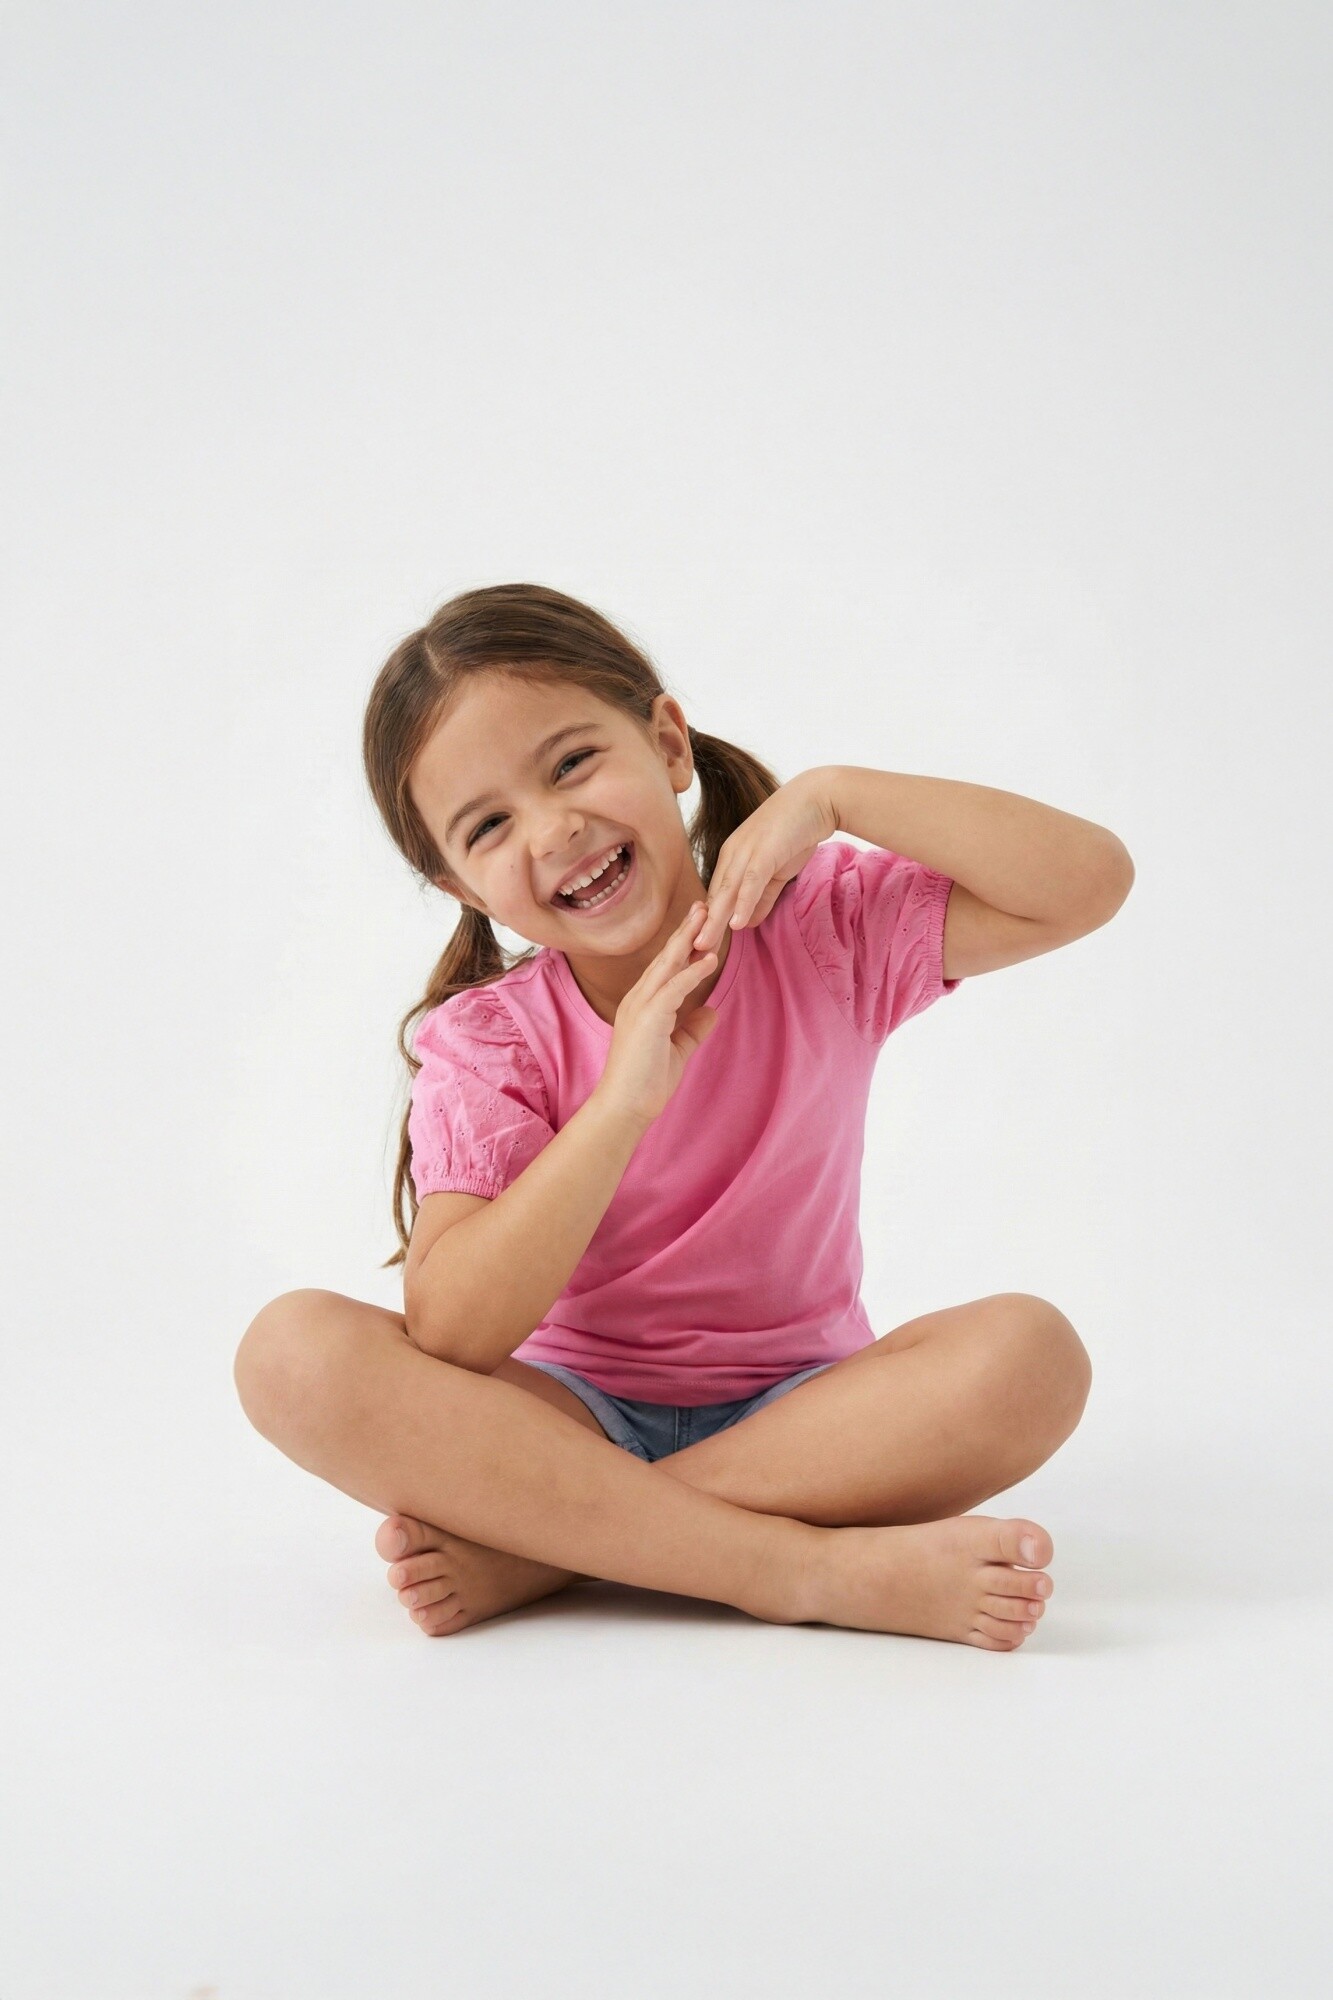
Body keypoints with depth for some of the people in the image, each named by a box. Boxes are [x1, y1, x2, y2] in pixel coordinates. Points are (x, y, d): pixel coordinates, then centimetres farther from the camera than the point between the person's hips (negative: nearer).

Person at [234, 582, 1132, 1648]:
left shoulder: (822, 933, -5)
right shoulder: (485, 1040, -8)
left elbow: (1091, 880, -17)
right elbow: (448, 1333, -22)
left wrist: (830, 794, -19)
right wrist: (623, 1100, -29)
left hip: (799, 1414, 1)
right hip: (572, 1420, 0)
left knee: (1030, 1351, -29)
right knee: (294, 1350, -26)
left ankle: (531, 1549, -26)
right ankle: (819, 1568, -30)